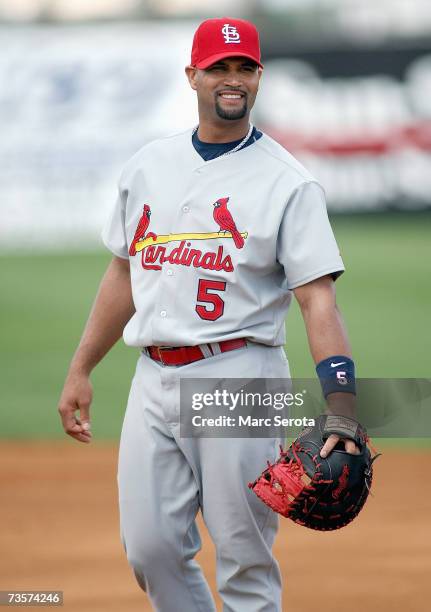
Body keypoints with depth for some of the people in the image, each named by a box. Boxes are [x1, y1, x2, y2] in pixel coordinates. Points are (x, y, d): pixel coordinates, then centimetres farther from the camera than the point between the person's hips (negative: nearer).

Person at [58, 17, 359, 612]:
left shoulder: (288, 182, -4)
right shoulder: (149, 165, 13)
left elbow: (319, 299, -12)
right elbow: (123, 274, 21)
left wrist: (342, 405, -24)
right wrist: (80, 370, 18)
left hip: (238, 377, -5)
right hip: (155, 378, 5)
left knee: (245, 561, -4)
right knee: (151, 548, 3)